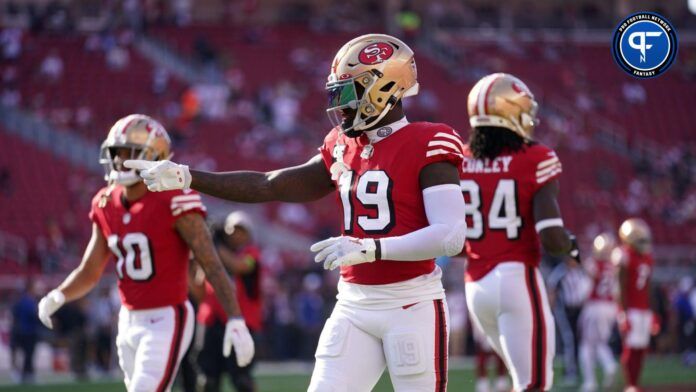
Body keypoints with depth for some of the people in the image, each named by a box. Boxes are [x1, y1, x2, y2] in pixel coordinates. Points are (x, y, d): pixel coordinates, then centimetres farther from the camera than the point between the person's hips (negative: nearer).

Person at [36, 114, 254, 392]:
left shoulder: (173, 202, -16)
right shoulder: (107, 205, 5)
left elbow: (212, 265, -20)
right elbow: (89, 272, 11)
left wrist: (235, 319, -29)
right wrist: (57, 297, -9)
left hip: (166, 321, -7)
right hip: (129, 321, 7)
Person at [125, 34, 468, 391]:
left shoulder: (426, 147, -10)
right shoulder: (343, 149, 10)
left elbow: (451, 237, -20)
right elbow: (269, 186, 14)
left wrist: (368, 248, -26)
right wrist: (186, 178, 9)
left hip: (412, 306, -6)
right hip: (354, 307, 6)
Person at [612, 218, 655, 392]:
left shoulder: (647, 258, 12)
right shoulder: (625, 256, -11)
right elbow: (622, 288, -13)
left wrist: (651, 312, 16)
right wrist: (625, 314, -17)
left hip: (644, 311, 7)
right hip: (631, 310, -7)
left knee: (641, 349, 5)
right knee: (631, 348, -9)